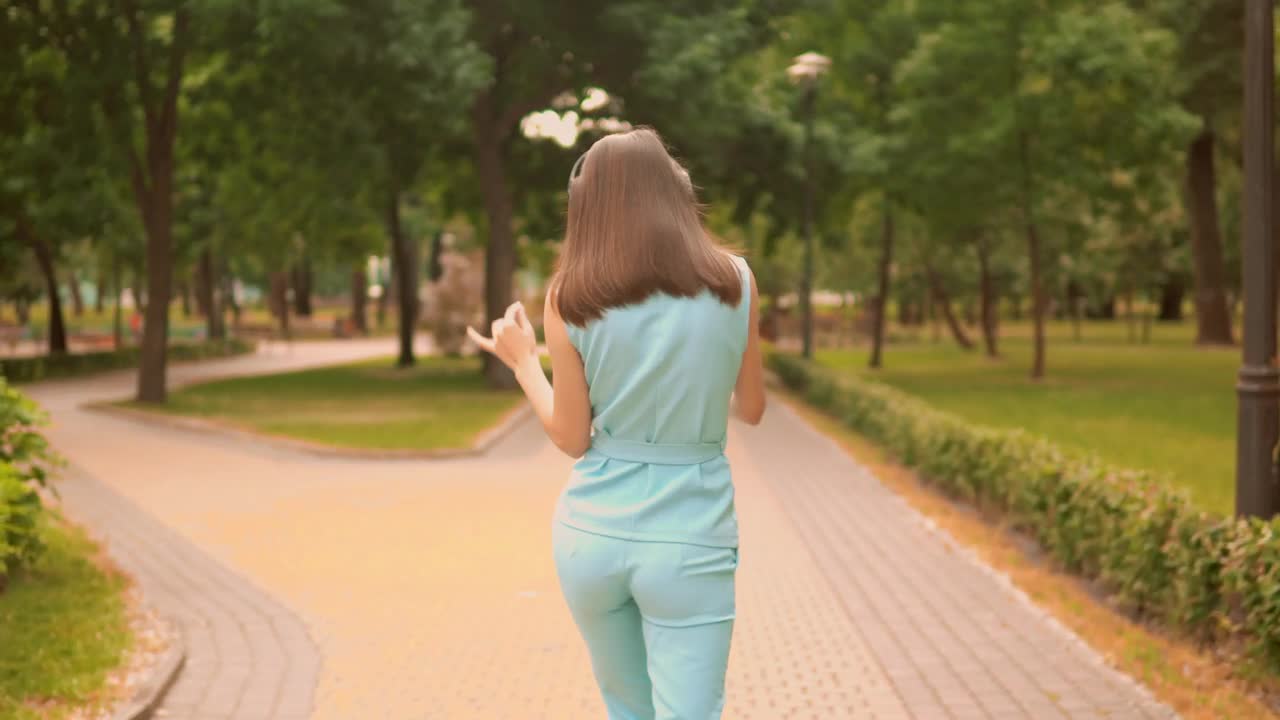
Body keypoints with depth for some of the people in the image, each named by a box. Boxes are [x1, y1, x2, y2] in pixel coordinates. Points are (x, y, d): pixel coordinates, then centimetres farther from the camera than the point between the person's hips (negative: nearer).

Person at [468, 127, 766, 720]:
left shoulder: (571, 299, -5)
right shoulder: (734, 282, -4)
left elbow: (571, 439, 0)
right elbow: (750, 409, 8)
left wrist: (522, 361, 15)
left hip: (592, 532, 2)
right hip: (689, 542, -2)